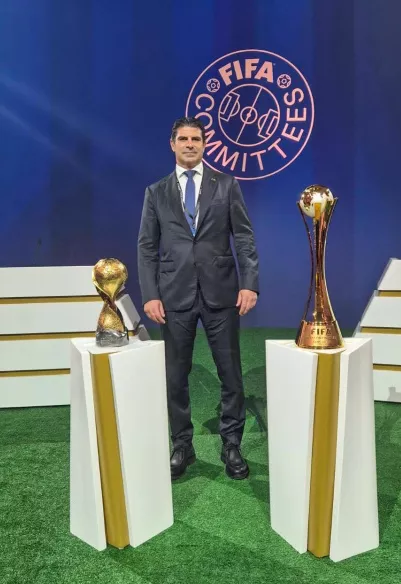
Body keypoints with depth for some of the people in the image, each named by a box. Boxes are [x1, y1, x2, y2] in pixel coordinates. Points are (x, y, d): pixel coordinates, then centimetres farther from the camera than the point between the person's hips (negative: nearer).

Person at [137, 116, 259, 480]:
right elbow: (147, 247, 5)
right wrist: (150, 294, -5)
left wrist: (249, 283, -9)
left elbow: (244, 237, 2)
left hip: (220, 293, 0)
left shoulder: (227, 185, 8)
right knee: (175, 376, 8)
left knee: (231, 374, 6)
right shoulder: (156, 192, 10)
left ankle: (232, 446, 22)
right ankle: (182, 447, 25)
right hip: (175, 296, 1)